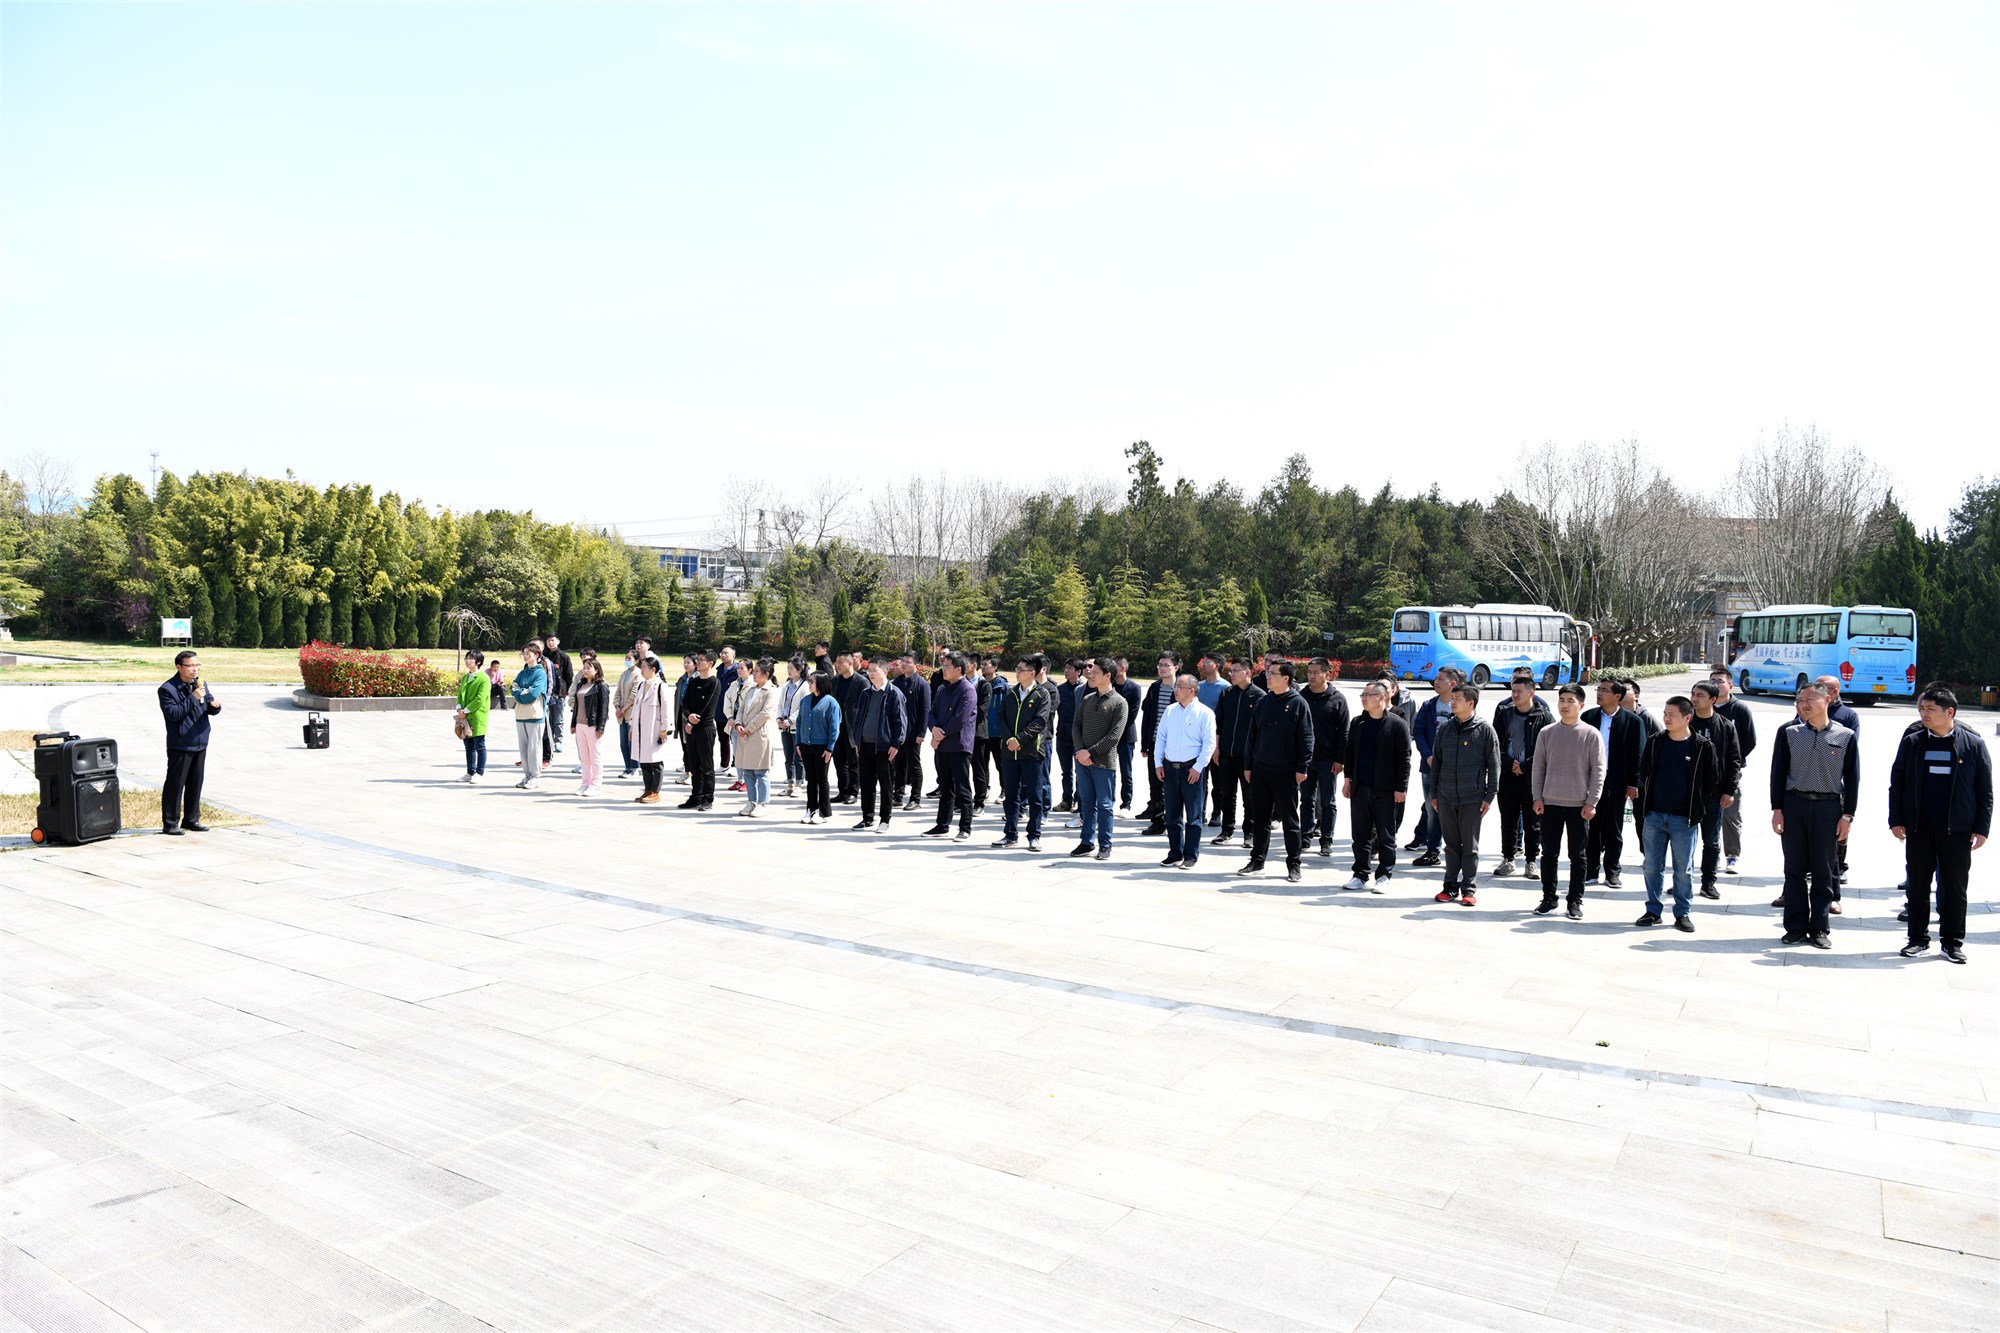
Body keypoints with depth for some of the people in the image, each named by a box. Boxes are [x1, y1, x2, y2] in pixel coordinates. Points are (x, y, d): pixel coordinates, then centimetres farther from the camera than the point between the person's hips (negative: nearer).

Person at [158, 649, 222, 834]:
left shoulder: (201, 684, 10)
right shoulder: (168, 689, -11)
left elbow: (209, 708, 13)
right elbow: (172, 713, -20)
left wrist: (215, 705, -10)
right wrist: (193, 698, -25)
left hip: (200, 743, 7)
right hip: (180, 745, -6)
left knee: (195, 783, 13)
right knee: (175, 784, -2)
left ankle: (191, 819, 23)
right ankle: (170, 823, 5)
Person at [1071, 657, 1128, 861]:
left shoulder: (1119, 702, -6)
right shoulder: (1087, 699, 12)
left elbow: (1115, 735, -11)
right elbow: (1077, 725, 11)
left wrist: (1091, 752, -13)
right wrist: (1080, 750, -5)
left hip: (1104, 762, -5)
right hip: (1083, 760, 5)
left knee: (1104, 805, 1)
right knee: (1087, 803, 10)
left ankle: (1105, 845, 10)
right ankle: (1088, 842, 18)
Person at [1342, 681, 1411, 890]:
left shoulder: (1397, 724, -7)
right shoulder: (1358, 723, 10)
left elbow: (1404, 758, -8)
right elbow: (1349, 752, 16)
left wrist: (1401, 787, -11)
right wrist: (1348, 778, 9)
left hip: (1386, 791, -5)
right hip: (1360, 788, 5)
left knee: (1386, 836, 4)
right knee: (1361, 835, 9)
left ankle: (1384, 876, 13)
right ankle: (1360, 875, 17)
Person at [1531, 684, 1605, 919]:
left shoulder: (1592, 735, -3)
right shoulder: (1547, 733, 5)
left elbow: (1598, 771, -3)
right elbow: (1538, 768, 8)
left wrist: (1591, 803, -8)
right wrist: (1537, 798, 1)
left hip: (1579, 805, -2)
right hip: (1549, 803, 2)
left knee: (1578, 855, 5)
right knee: (1549, 853, 8)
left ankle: (1575, 901, 14)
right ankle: (1549, 898, 17)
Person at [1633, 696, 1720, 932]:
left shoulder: (1703, 746, -4)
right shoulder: (1655, 742, 4)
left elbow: (1713, 782, 3)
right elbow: (1643, 774, 12)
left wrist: (1698, 807, 2)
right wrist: (1645, 803, 8)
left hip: (1684, 818, -3)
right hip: (1654, 815, 3)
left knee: (1684, 869, 4)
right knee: (1652, 866, 8)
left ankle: (1683, 913, 15)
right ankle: (1653, 910, 17)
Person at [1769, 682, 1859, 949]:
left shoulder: (1846, 736, 2)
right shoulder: (1789, 733, 4)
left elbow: (1852, 778, 4)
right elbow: (1778, 772, 4)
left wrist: (1847, 815, -1)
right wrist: (1777, 809, -1)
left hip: (1828, 808, 0)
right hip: (1793, 804, 1)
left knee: (1823, 871, 4)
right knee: (1795, 869, 5)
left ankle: (1818, 929, 13)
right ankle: (1796, 927, 12)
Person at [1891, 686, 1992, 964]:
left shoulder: (1973, 744, 0)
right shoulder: (1912, 742, 4)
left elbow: (1985, 790, 2)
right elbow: (1896, 782, 6)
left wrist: (1981, 828, -3)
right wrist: (1896, 820, 0)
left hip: (1957, 829, -1)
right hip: (1919, 827, 1)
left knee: (1955, 888, 6)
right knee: (1918, 886, 7)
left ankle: (1952, 941, 17)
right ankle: (1918, 938, 16)